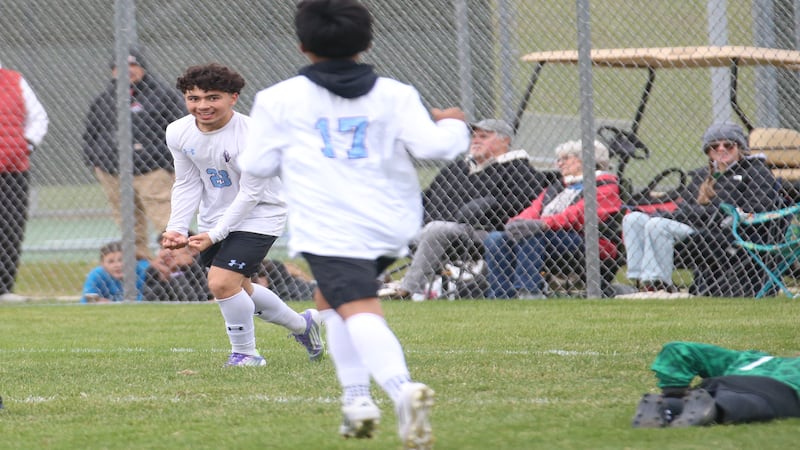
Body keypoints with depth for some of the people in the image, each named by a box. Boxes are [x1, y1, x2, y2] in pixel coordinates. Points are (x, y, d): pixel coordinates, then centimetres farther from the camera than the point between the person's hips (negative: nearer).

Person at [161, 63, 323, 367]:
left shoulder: (252, 134, -27)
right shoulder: (178, 133, -8)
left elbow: (250, 193, -23)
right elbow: (187, 185, 0)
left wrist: (215, 234, -25)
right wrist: (176, 228, -14)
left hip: (258, 216, -7)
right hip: (213, 220, 7)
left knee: (222, 282, -20)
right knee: (237, 289, 18)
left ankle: (245, 353, 3)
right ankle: (302, 325, 42)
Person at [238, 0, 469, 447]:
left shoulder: (281, 99, 5)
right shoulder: (394, 94, 8)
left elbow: (258, 166, 9)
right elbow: (431, 144, -1)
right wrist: (453, 125, 21)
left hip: (330, 228, -5)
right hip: (390, 226, 5)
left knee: (360, 311, -19)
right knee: (329, 298, 26)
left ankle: (402, 389, -45)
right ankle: (357, 395, 15)